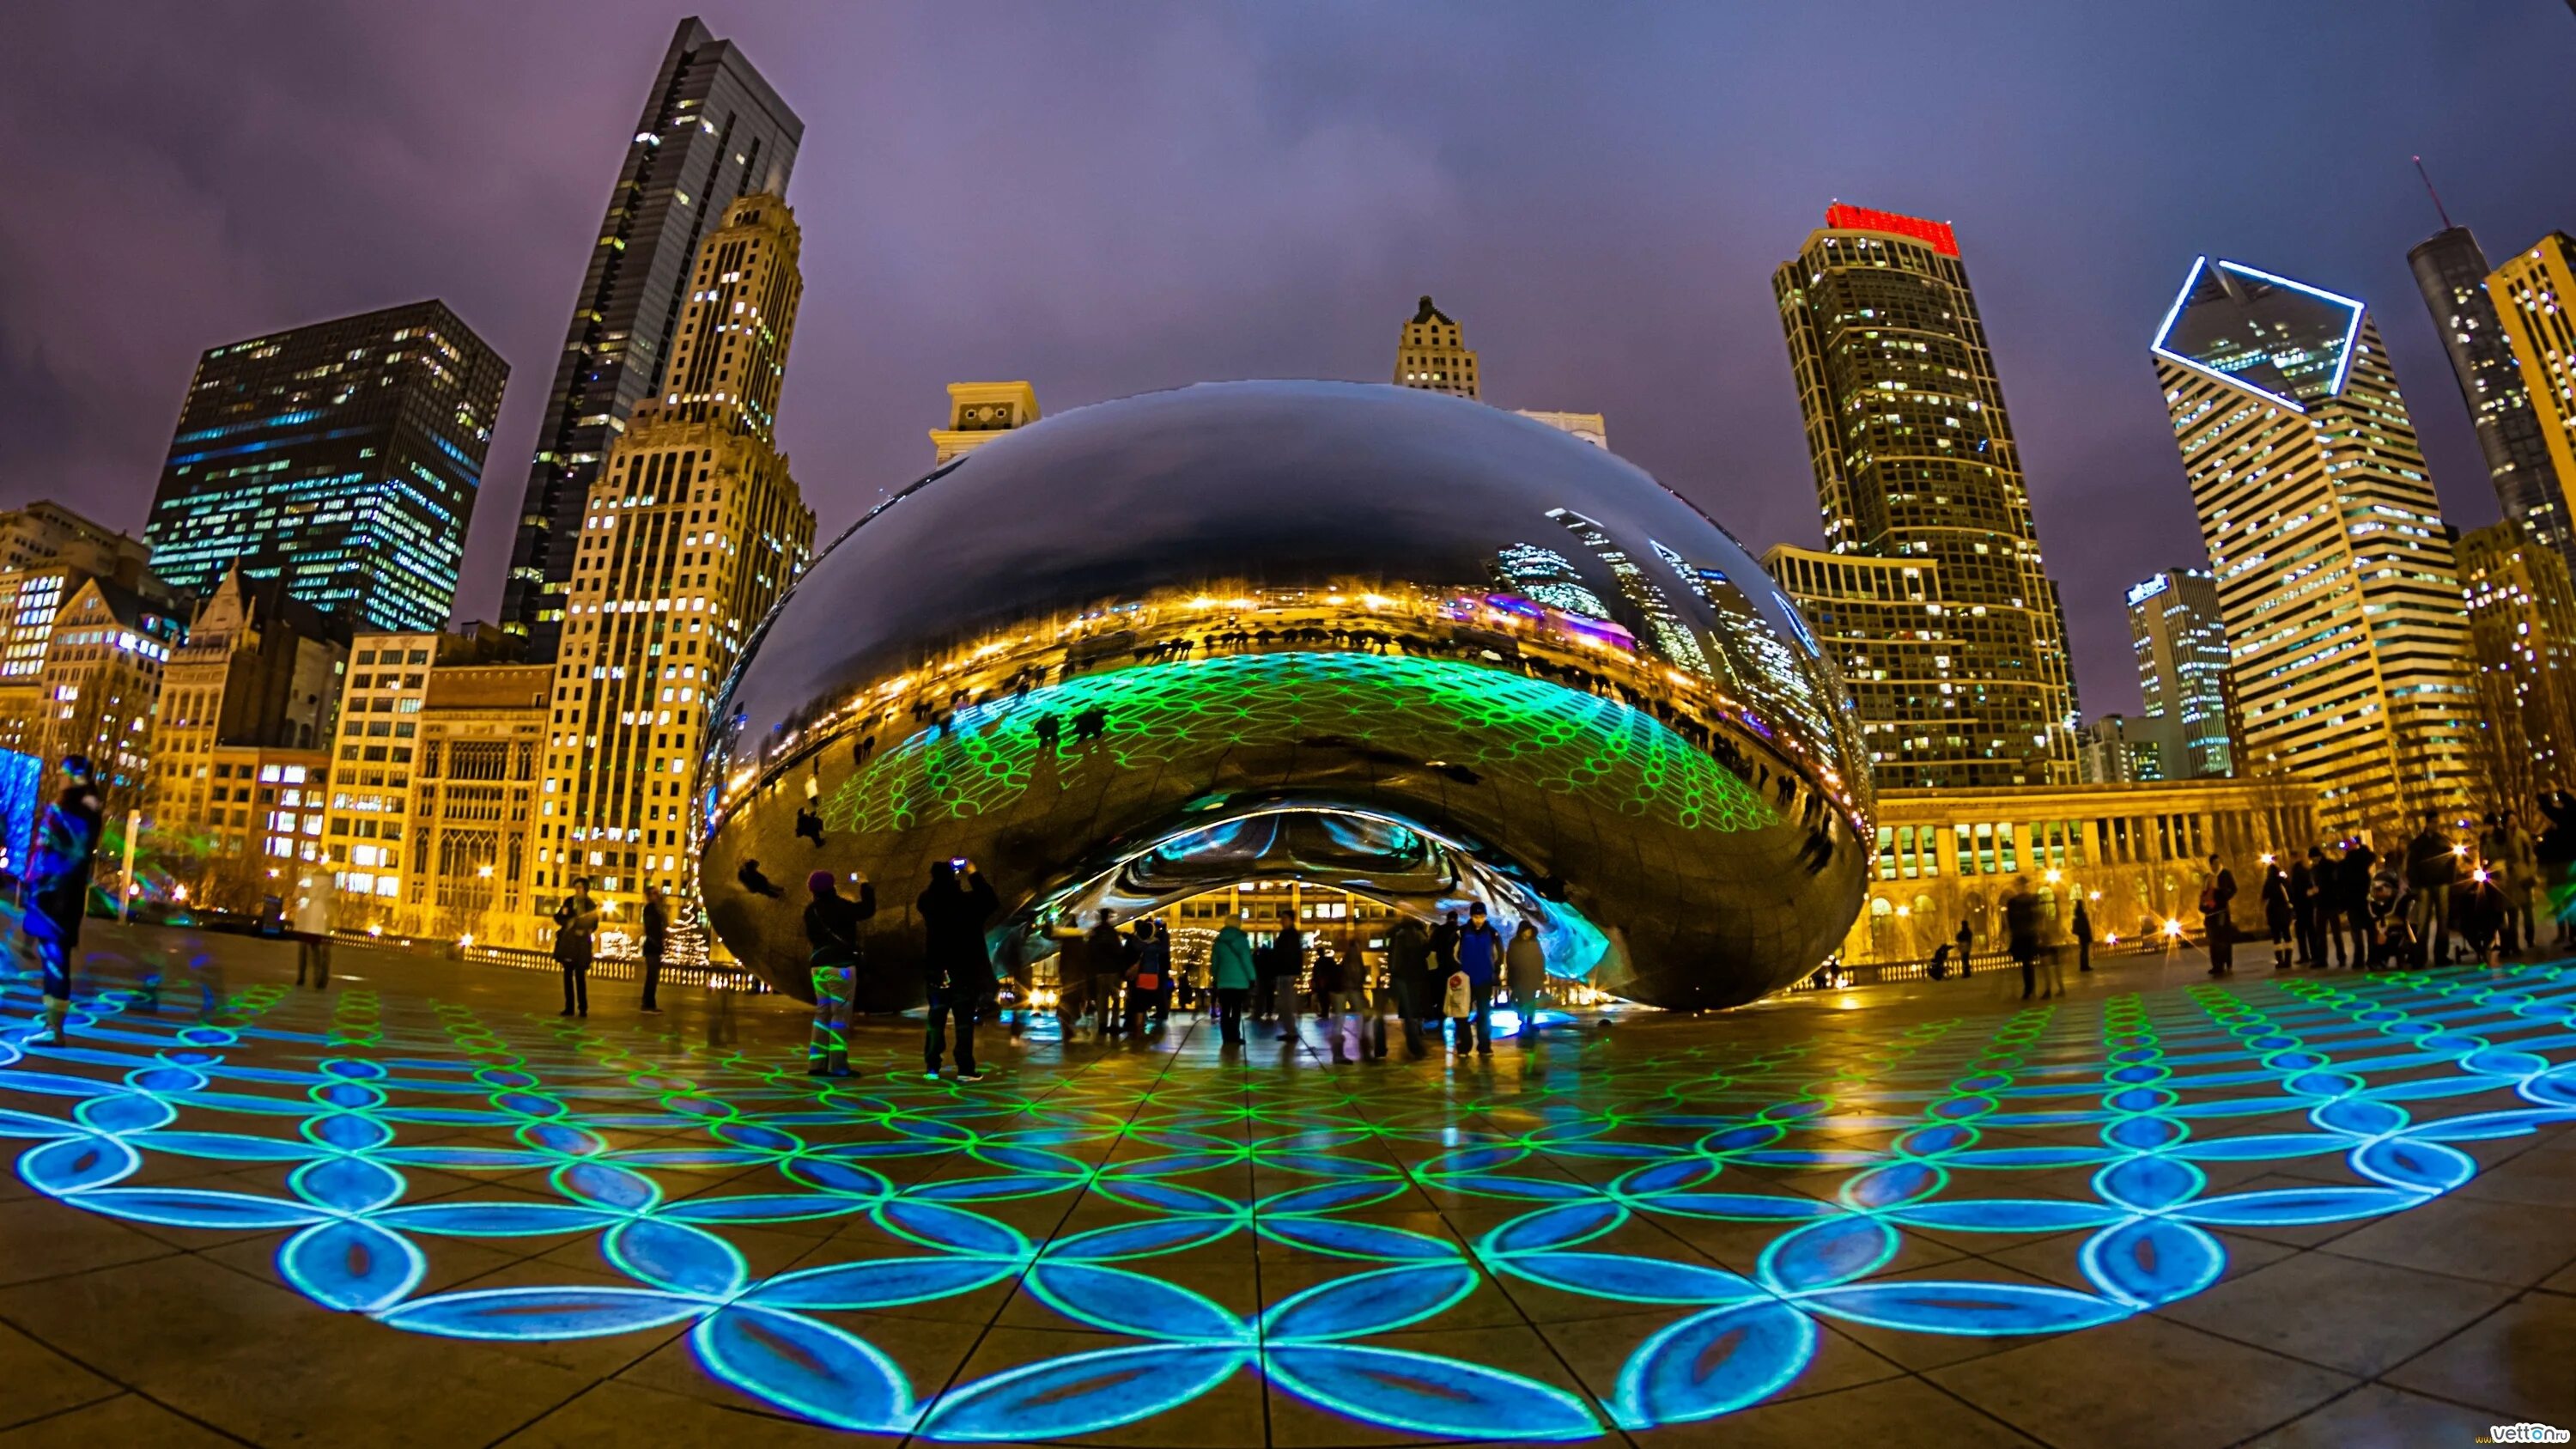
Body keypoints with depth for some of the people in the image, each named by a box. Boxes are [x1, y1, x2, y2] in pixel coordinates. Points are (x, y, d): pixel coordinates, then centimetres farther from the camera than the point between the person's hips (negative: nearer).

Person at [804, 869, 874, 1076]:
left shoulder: (811, 910, 9)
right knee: (840, 1014, -5)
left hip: (819, 966, 7)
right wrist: (865, 886, 5)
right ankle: (838, 1065, -8)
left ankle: (816, 1063, 9)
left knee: (822, 1013, 12)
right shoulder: (839, 906, -12)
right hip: (840, 965, -7)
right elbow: (868, 909, -10)